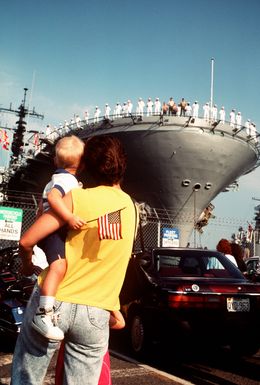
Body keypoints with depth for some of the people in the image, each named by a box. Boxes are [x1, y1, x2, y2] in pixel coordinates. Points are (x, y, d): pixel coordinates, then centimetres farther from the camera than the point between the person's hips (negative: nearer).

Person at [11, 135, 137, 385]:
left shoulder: (77, 198, -10)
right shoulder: (130, 207, 5)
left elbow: (26, 242, -12)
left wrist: (28, 266, 9)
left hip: (54, 301, -3)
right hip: (96, 313, 3)